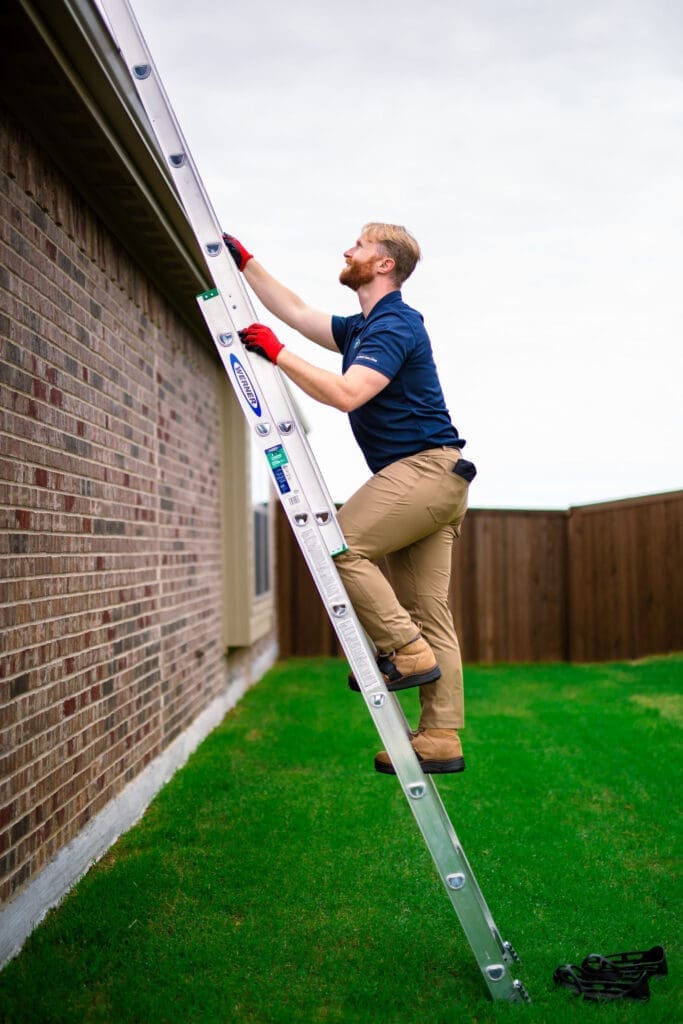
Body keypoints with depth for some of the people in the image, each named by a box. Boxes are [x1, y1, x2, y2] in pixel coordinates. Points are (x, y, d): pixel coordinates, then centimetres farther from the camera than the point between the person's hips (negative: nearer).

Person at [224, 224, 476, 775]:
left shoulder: (395, 325, -10)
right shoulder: (364, 327, 21)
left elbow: (346, 393, -23)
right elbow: (297, 312, 29)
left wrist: (277, 353, -16)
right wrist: (244, 261, 29)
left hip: (424, 467, -10)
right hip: (429, 479, 10)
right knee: (429, 616, 4)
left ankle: (405, 651, -11)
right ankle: (441, 738, 4)